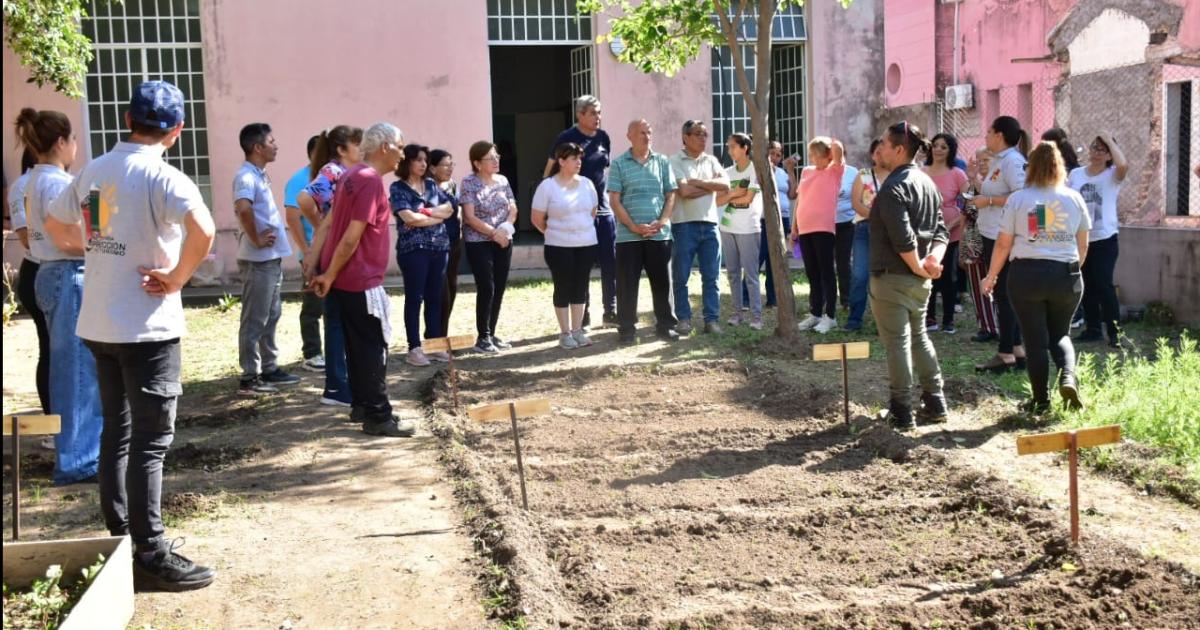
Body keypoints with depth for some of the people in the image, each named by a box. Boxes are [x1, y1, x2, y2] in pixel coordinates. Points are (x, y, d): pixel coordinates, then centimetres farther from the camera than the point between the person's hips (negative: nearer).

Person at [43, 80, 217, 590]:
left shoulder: (91, 172, 7)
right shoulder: (162, 176, -15)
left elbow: (55, 225, 23)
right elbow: (203, 230, -33)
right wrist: (178, 277, -18)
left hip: (99, 324, 7)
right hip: (147, 325, -7)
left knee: (116, 432, 16)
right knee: (151, 440, -2)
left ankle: (121, 538, 26)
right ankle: (151, 557, 3)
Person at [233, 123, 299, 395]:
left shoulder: (259, 175, 14)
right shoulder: (246, 176, -17)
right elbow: (243, 208, -35)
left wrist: (263, 237, 12)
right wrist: (255, 239, -23)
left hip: (271, 258, 10)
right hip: (258, 259, -10)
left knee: (271, 316, 16)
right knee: (255, 320, -3)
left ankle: (269, 369, 26)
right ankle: (249, 377, 4)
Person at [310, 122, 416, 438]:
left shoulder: (352, 176, 13)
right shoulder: (371, 181, -18)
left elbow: (328, 223, 12)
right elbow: (352, 237, -21)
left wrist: (323, 269, 10)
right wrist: (329, 275, -14)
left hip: (345, 278, 10)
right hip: (360, 280, -10)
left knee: (359, 343, 16)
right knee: (374, 345, -4)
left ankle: (362, 404, 24)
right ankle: (377, 416, 0)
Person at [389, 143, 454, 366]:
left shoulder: (431, 184, 14)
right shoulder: (398, 188, -3)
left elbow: (449, 208, 7)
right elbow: (408, 217, -15)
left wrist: (426, 213, -9)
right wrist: (437, 217, -3)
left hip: (439, 247, 6)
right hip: (413, 249, -6)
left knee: (435, 297, 8)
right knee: (414, 298, -2)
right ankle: (414, 349, 1)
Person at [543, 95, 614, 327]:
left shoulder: (603, 137, 7)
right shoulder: (566, 138, -8)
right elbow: (549, 171, -3)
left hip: (604, 209, 5)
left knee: (611, 263, 6)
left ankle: (611, 311, 18)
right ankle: (583, 315, 11)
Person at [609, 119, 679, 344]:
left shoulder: (662, 162, 8)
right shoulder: (619, 164, 2)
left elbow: (671, 196, 7)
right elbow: (614, 200, -3)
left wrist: (661, 222, -7)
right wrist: (633, 226, -11)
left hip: (660, 234, 2)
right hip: (628, 236, -2)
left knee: (662, 282, 7)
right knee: (627, 284, 1)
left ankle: (666, 325, 18)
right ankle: (626, 329, 9)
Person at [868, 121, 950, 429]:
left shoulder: (894, 187, -18)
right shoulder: (927, 182, 12)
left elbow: (902, 238, -26)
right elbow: (940, 230, 11)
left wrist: (917, 266, -13)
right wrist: (934, 258, -4)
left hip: (892, 277, -9)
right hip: (919, 278, 9)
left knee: (897, 343, -1)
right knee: (919, 337, 20)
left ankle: (901, 412, 5)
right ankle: (934, 404, 25)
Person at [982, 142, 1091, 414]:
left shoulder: (1018, 199, -3)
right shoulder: (1074, 198, 4)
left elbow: (1003, 244, -1)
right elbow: (1082, 246, 10)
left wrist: (991, 276, 12)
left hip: (1026, 274, -2)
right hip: (1066, 275, 2)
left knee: (1036, 339, 8)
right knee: (1060, 334, 19)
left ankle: (1041, 400, 13)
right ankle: (1068, 376, -8)